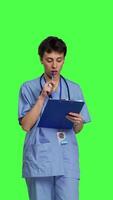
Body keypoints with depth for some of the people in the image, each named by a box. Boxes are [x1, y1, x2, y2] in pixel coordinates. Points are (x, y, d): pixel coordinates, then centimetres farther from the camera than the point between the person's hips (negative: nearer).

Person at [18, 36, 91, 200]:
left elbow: (77, 130, 13)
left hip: (67, 159, 1)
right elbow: (26, 125, -5)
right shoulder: (28, 88, 4)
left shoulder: (74, 89, 11)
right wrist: (42, 97, -11)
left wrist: (78, 122, -10)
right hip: (38, 158, -1)